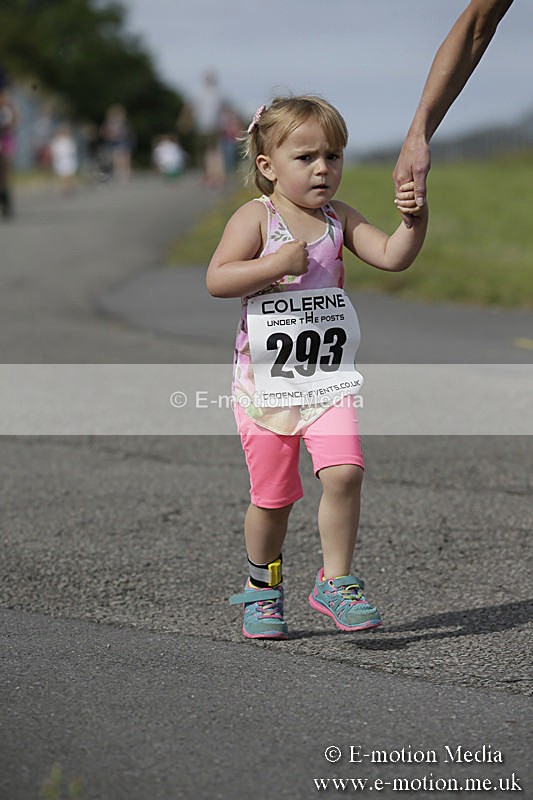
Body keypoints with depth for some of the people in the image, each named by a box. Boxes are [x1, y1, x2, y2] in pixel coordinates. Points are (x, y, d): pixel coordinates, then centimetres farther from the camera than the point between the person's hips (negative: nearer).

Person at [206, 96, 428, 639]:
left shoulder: (339, 218, 6)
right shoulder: (257, 216, -7)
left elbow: (392, 257, -2)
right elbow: (217, 280, -16)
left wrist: (414, 219, -19)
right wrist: (275, 264, -25)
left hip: (329, 376, 3)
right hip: (266, 381, -3)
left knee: (343, 471, -16)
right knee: (273, 494, 6)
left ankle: (335, 580, -1)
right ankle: (262, 586, 30)